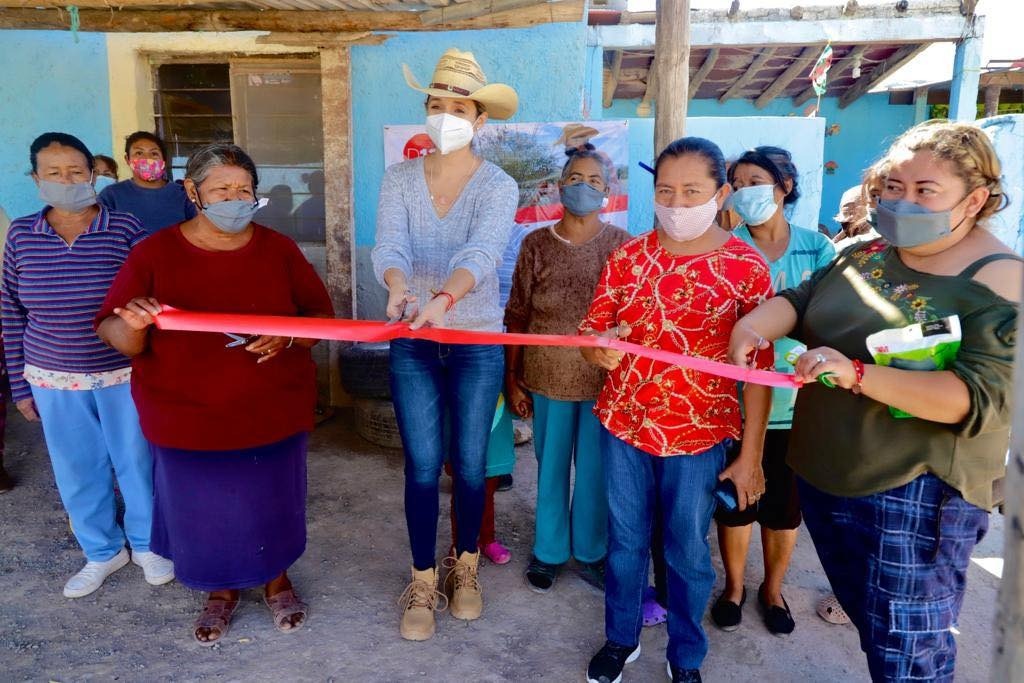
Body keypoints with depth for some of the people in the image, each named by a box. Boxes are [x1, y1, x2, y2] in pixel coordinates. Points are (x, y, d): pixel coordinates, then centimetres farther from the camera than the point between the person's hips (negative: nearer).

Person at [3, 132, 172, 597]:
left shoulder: (125, 229, -9)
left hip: (124, 375, -2)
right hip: (54, 382, 3)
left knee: (136, 462, 11)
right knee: (77, 471, 14)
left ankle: (146, 544, 34)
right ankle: (102, 552, 36)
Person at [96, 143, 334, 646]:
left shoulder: (278, 249, -2)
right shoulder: (155, 253, -5)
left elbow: (321, 316, 1)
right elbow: (114, 337, -5)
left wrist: (288, 337, -20)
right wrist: (133, 325, -29)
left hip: (272, 414, 1)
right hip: (187, 420, 0)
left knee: (272, 502, 14)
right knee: (203, 508, 14)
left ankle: (277, 582, 42)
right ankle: (221, 592, 41)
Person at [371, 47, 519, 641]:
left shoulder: (499, 186, -6)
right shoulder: (400, 179, 0)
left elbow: (482, 253, -25)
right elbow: (390, 246, -16)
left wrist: (446, 297, -45)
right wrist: (398, 287, -40)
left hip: (478, 344, -1)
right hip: (413, 344, 1)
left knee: (470, 465, 9)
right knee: (423, 468, 5)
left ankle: (466, 567, 34)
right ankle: (423, 581, 26)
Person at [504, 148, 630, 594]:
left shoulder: (622, 245, -2)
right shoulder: (536, 244, -1)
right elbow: (517, 316, 2)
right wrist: (513, 378, 1)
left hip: (604, 378, 0)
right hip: (548, 377, 1)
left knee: (597, 469, 10)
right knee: (550, 467, 12)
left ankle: (591, 553, 31)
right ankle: (549, 553, 31)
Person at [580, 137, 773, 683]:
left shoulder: (746, 267, -9)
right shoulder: (629, 257, -1)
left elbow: (758, 369, -7)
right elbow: (590, 332, 2)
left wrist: (750, 456, -7)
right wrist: (600, 347, -23)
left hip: (699, 437, -2)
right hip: (622, 427, 3)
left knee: (688, 552, 14)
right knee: (625, 541, 17)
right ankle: (620, 638, 41)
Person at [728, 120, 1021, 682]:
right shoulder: (865, 254, 6)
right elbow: (800, 299, 1)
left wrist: (856, 374, -35)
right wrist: (754, 324, -22)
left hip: (918, 492, -6)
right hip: (823, 472, 7)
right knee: (864, 614, 24)